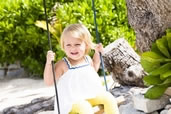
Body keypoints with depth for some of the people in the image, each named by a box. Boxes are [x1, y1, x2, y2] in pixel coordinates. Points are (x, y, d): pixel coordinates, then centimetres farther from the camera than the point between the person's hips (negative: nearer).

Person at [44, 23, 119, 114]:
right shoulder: (62, 65, -11)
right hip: (72, 104, -6)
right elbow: (49, 82, -13)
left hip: (93, 97, 6)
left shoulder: (87, 59, 7)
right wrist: (49, 63, -25)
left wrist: (97, 52, 18)